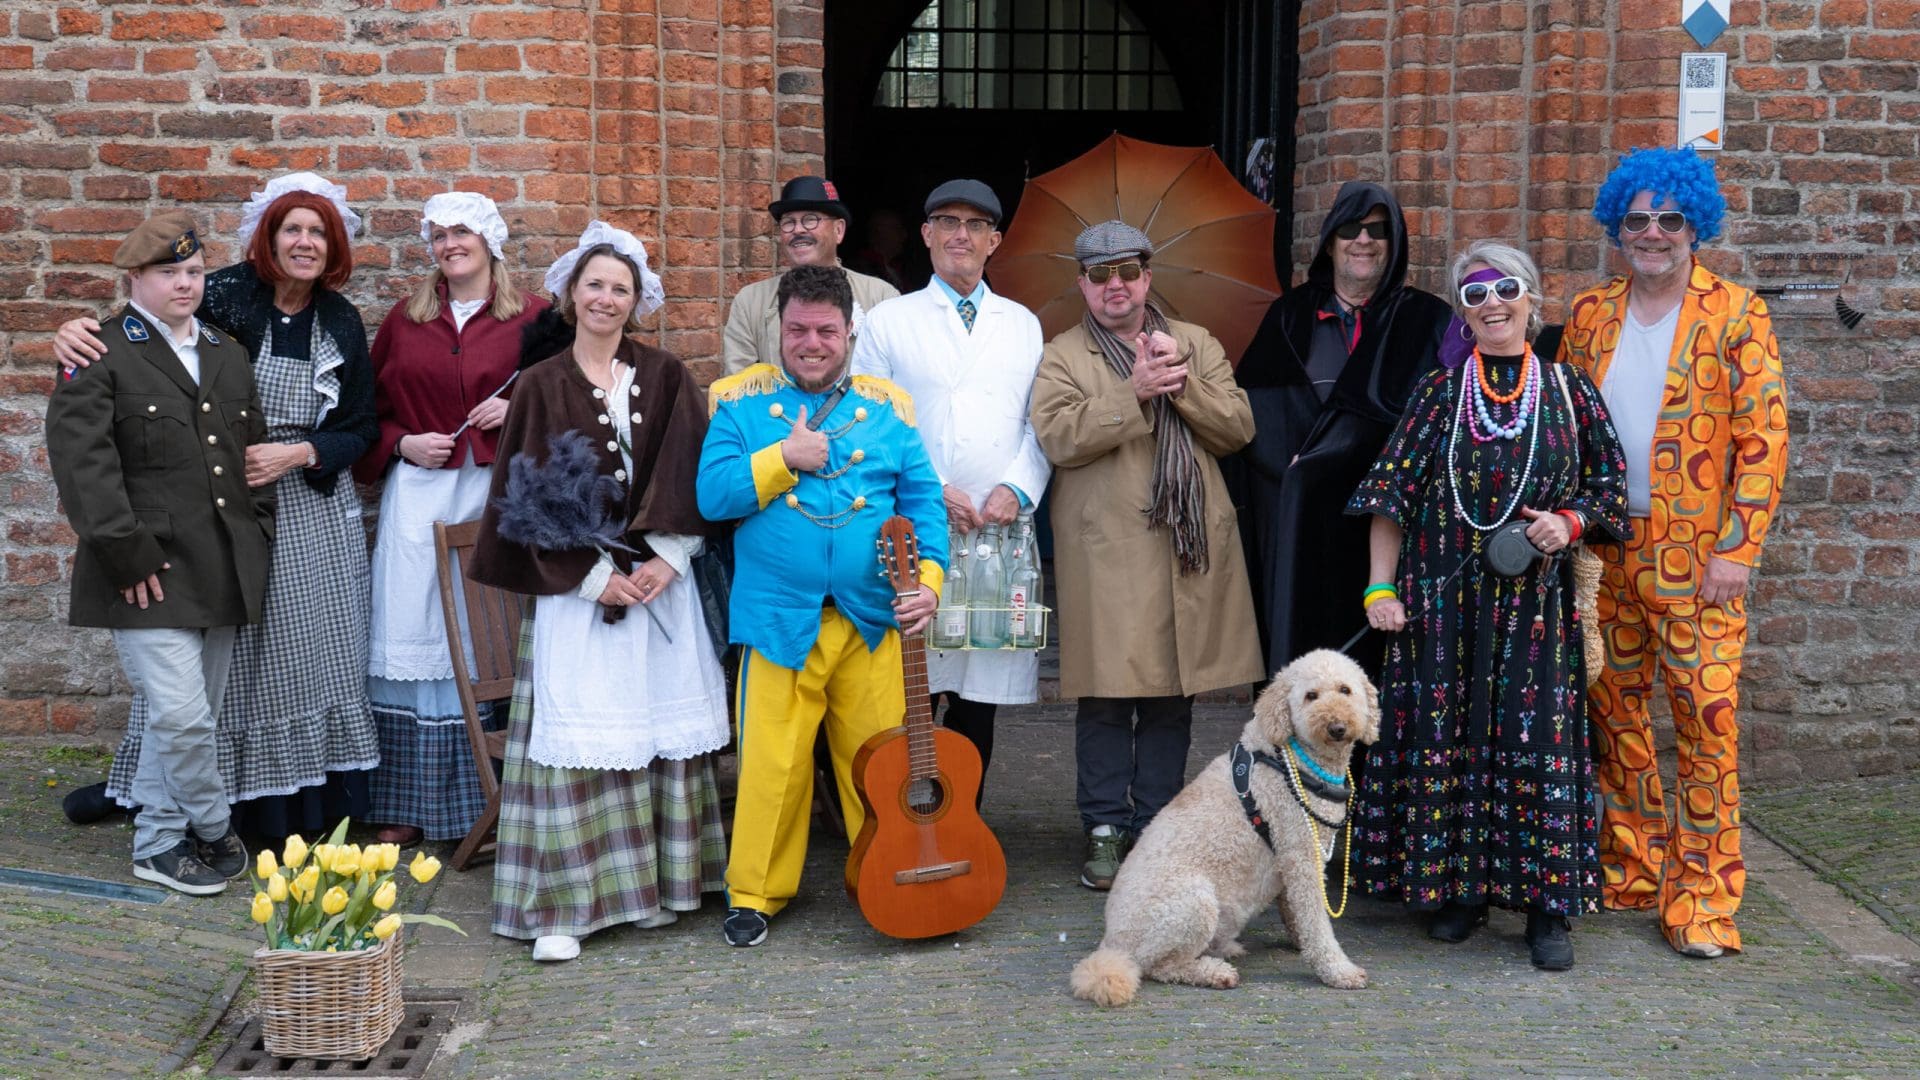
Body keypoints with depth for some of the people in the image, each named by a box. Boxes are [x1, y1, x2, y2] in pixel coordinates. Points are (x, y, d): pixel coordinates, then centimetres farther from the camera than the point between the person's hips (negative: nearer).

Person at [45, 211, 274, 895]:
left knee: (192, 716, 11)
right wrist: (125, 550, -17)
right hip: (150, 573, -7)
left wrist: (259, 533, 11)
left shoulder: (228, 356, 18)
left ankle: (158, 845, 23)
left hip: (222, 573, 7)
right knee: (181, 715, -11)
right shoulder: (103, 356, -5)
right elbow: (80, 459, -13)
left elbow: (253, 453, 22)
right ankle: (214, 831, 12)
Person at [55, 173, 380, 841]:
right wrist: (77, 330, -29)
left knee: (318, 655, 6)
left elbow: (360, 429, 6)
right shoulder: (227, 297, -6)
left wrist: (298, 453, -12)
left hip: (314, 507, 3)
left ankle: (323, 803, 17)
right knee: (239, 658, 1)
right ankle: (251, 806, 13)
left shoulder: (342, 322, 3)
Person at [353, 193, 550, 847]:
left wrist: (518, 412, -10)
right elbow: (370, 410, 17)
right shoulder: (405, 320, 12)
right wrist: (403, 444, -1)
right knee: (412, 642, 1)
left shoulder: (532, 317, 4)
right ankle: (405, 811, 8)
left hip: (499, 493, -2)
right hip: (419, 492, 2)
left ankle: (494, 803, 10)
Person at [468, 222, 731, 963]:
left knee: (660, 726, 4)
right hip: (575, 584, -2)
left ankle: (656, 882, 15)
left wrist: (666, 558, -10)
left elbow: (690, 475, 3)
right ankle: (564, 904, -4)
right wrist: (594, 575, -9)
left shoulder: (665, 378, 8)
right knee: (575, 732, -6)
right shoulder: (542, 384, 3)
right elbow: (530, 493, -1)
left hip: (660, 577, 2)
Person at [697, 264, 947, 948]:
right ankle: (756, 892, 16)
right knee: (772, 763, 1)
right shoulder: (742, 402, 5)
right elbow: (712, 495, -4)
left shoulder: (886, 406, 9)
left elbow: (924, 501, 6)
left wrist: (929, 579, -8)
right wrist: (785, 458, -12)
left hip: (872, 618, 2)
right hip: (780, 618, -1)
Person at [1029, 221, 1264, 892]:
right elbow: (1057, 437, -9)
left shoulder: (1196, 345, 16)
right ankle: (1106, 830, 7)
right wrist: (1134, 393, -18)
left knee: (1172, 696, 5)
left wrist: (1183, 386, -9)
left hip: (1187, 546, 3)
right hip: (1104, 551, -3)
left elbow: (1238, 427, 6)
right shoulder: (1062, 358, 8)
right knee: (1106, 695, -4)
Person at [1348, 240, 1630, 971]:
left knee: (1539, 741, -3)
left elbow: (1609, 487, 11)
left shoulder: (1569, 391, 5)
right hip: (1444, 600, 1)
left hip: (1536, 602, 0)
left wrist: (1571, 521, -10)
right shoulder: (1438, 392, 5)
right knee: (1445, 738, 3)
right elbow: (1391, 495, 3)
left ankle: (1548, 908, 5)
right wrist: (1380, 587, -4)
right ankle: (1455, 889, 16)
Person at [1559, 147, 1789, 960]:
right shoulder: (1590, 314, 10)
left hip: (1694, 556, -4)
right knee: (1612, 712, 10)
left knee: (1706, 722, -5)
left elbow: (1764, 436, -6)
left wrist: (1737, 548, -13)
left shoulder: (1736, 314, -2)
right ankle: (1629, 871, 24)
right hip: (1601, 550, 4)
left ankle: (1702, 895, 4)